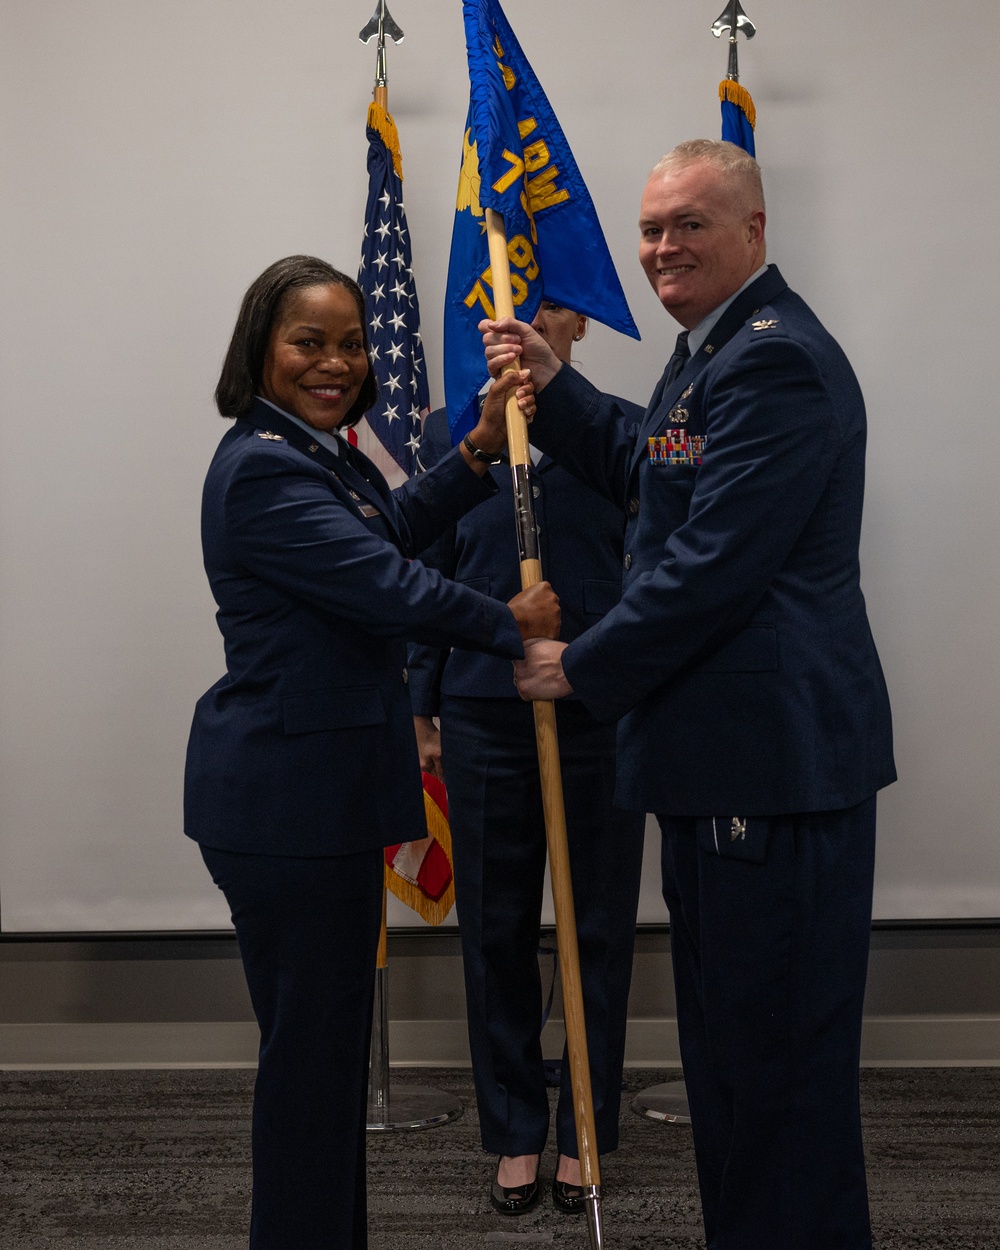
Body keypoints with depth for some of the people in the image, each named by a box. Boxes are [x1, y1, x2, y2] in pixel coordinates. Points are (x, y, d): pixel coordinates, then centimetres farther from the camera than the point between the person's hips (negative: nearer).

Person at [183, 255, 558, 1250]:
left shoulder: (319, 452, 13)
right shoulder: (265, 469, -19)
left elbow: (391, 527, 24)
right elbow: (389, 588, -21)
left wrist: (479, 451, 12)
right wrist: (514, 626, -7)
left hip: (318, 790, 11)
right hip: (288, 799, -11)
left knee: (326, 1031, 19)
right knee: (312, 1040, 0)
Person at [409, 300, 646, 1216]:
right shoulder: (448, 434, 6)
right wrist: (424, 715, 7)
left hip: (602, 712, -1)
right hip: (485, 716, 1)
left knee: (598, 928, 7)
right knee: (496, 931, 8)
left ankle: (586, 1133, 24)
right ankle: (515, 1135, 24)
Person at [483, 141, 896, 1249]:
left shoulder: (775, 362, -19)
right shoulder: (713, 347, 15)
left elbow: (712, 567, -23)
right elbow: (647, 473, 26)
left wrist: (582, 668, -12)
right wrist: (552, 387, 13)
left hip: (778, 755, -11)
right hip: (726, 751, 11)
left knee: (780, 1045, 1)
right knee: (725, 1032, 21)